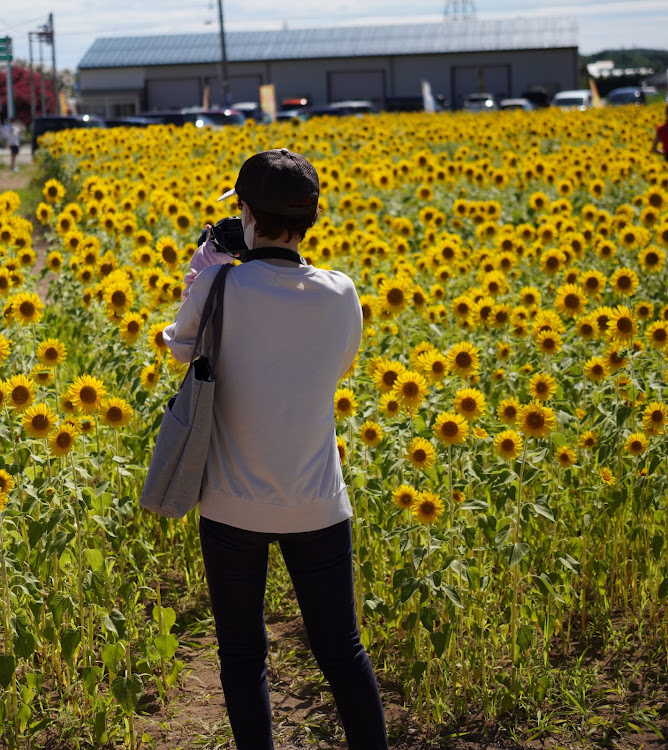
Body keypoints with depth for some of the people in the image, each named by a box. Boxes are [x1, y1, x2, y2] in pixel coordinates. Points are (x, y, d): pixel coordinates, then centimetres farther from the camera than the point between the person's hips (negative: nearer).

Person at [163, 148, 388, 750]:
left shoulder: (221, 286, -16)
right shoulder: (341, 295, -7)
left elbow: (182, 347, 2)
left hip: (233, 506, -2)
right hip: (318, 506, 2)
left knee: (243, 654, 13)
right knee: (341, 649, 15)